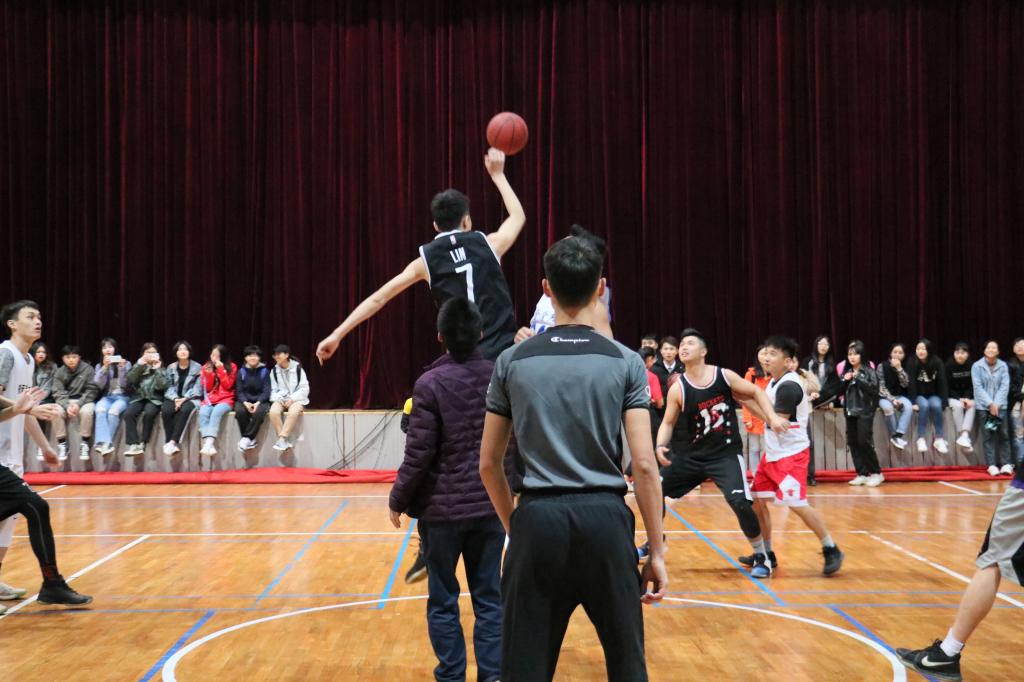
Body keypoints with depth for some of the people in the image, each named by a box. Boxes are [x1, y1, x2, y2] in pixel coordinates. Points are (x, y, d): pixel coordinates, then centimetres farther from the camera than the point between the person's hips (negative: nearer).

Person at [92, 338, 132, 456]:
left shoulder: (125, 363, 7)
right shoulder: (99, 366, 14)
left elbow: (125, 384, -2)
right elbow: (99, 385, -1)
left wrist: (122, 368, -15)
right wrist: (105, 367, -12)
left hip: (122, 397, -2)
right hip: (107, 397, 2)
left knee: (113, 411, -36)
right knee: (100, 410, -34)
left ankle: (107, 443, -34)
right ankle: (103, 442, -46)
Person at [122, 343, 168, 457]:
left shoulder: (161, 368, 8)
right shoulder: (139, 366, 14)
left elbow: (163, 386, -7)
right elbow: (130, 380, -5)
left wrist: (157, 369, -10)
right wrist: (139, 365, -10)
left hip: (154, 398, -2)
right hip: (138, 397, 2)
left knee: (149, 413, -34)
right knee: (128, 413, -28)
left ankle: (142, 443, -24)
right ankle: (134, 444, -30)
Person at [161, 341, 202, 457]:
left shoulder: (197, 368, 4)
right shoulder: (171, 368, 13)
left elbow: (197, 388, -4)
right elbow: (169, 387, 4)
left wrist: (184, 399, -17)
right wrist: (175, 398, -15)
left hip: (190, 398, -3)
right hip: (174, 398, 3)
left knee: (184, 410, -37)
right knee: (166, 411, -32)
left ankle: (172, 442, -39)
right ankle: (170, 442, -30)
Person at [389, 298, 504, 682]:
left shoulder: (431, 383, -12)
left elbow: (419, 453, -11)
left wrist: (398, 500, -1)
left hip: (441, 508, -3)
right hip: (490, 506, 3)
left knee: (443, 601, 8)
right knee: (489, 597, 10)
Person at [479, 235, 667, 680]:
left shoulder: (513, 362, 3)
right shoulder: (624, 362, -1)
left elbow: (488, 464, 7)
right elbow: (644, 465, -5)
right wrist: (657, 550, 1)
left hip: (539, 520, 1)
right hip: (605, 518, -1)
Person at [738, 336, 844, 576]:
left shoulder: (789, 386, -18)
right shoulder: (774, 382, 10)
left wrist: (749, 402, -19)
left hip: (791, 453, -10)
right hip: (772, 453, 10)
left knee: (797, 504, -14)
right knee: (757, 500, 8)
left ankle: (831, 550, 0)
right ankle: (766, 554, 19)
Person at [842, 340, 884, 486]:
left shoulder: (869, 370, -4)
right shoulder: (846, 371, 11)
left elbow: (873, 388, -16)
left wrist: (858, 378, -15)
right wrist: (844, 381, -5)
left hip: (865, 411, -6)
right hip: (850, 411, 6)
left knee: (864, 442, -9)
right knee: (852, 443, 4)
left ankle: (876, 473, 2)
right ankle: (862, 474, 10)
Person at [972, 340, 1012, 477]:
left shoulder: (1003, 366, 4)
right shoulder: (977, 366, 0)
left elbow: (1005, 386, -1)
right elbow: (978, 387, -5)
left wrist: (997, 404, -11)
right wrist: (990, 404, -12)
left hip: (1000, 405, 1)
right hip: (983, 406, -1)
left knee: (1003, 434, -1)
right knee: (988, 436, -2)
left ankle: (1006, 464, 2)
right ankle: (992, 465, -1)